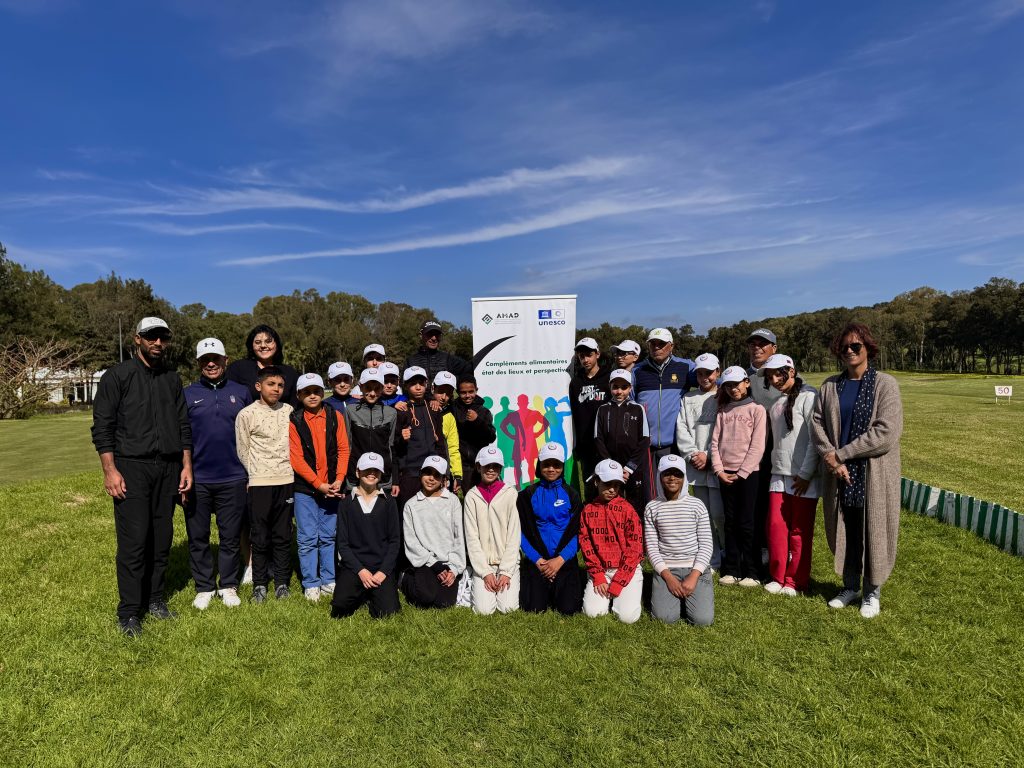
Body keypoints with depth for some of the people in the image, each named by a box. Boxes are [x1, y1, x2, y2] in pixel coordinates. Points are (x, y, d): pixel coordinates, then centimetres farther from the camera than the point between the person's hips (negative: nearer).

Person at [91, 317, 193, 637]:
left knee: (162, 539, 8)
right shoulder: (117, 376, 0)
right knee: (133, 541, -5)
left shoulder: (172, 379, 13)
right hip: (131, 469, -4)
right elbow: (102, 426, -4)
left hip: (167, 469, 4)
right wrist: (110, 470, -11)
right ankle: (129, 612, 8)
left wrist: (186, 466, 9)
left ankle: (154, 599, 22)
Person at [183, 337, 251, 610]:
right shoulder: (188, 394, 4)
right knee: (198, 537, 10)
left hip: (233, 478, 0)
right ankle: (204, 587, 24)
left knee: (231, 537, 9)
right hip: (197, 479, 0)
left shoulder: (241, 393, 6)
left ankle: (229, 586, 22)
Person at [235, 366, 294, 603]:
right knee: (260, 537, 5)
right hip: (259, 483, -2)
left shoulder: (289, 411, 6)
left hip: (286, 480, 3)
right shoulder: (246, 414, -3)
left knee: (283, 535, 9)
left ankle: (282, 582, 20)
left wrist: (286, 468, 8)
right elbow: (242, 452, 1)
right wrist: (258, 473, 4)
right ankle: (259, 584, 18)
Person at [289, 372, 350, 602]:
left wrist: (339, 480, -9)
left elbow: (343, 450, 2)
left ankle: (328, 580, 22)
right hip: (305, 489, -2)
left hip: (331, 488, 2)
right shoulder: (294, 421, -3)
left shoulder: (335, 417, 3)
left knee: (328, 537, 11)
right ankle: (310, 584, 16)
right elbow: (296, 458, -7)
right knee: (307, 538, 3)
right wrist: (319, 484, -12)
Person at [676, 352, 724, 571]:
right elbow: (681, 429, 7)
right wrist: (693, 454, -5)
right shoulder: (688, 398, 15)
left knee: (719, 514, -7)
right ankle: (712, 561, 20)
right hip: (695, 466, 4)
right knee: (704, 515, 9)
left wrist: (709, 455, -11)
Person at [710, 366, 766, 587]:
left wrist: (741, 473, -12)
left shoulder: (756, 410, 0)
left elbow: (757, 446, -7)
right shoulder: (723, 412, 13)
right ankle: (731, 570, 15)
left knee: (746, 524, -1)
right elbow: (715, 442, 7)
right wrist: (719, 470, -6)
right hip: (725, 474, 4)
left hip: (747, 473, -4)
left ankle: (752, 573, 8)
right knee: (730, 523, 8)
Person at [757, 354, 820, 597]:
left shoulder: (808, 396, -9)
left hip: (803, 477, -6)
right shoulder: (775, 402, 12)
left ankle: (795, 581, 17)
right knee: (776, 526, 6)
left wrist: (806, 474, -12)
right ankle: (778, 577, 19)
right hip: (779, 475, 6)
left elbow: (815, 438, -12)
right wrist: (775, 466, 8)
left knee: (799, 531, 4)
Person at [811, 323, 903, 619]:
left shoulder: (885, 384, -6)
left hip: (874, 474, -3)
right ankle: (850, 586, 29)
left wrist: (840, 453, -14)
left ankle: (872, 592, 23)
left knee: (873, 532, 6)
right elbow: (817, 423, 1)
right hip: (839, 473, 4)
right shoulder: (830, 386, 7)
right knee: (845, 532, 12)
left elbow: (886, 433, -15)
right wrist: (832, 459, -14)